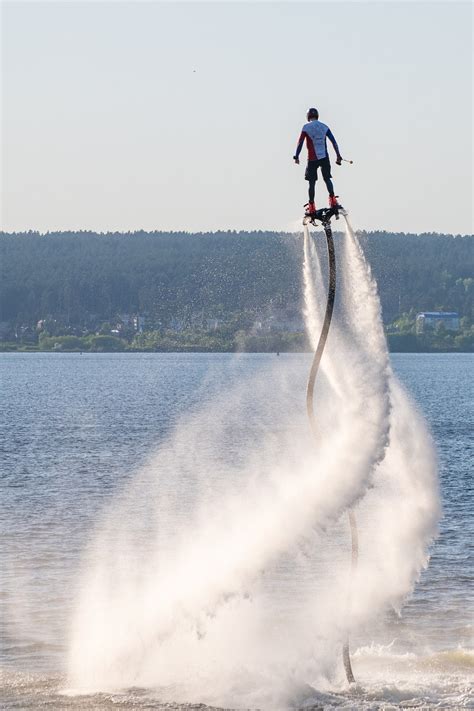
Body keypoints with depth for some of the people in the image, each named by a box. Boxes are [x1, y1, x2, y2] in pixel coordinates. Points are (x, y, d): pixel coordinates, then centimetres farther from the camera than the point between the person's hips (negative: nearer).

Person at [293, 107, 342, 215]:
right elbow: (334, 142, 4)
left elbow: (300, 143, -7)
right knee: (327, 178, 16)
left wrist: (296, 156, 0)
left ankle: (311, 206, 3)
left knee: (312, 182, 4)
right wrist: (338, 156, 8)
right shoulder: (324, 127, 6)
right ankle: (332, 199, 1)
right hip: (324, 157, 2)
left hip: (312, 158, -2)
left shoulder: (306, 127, -4)